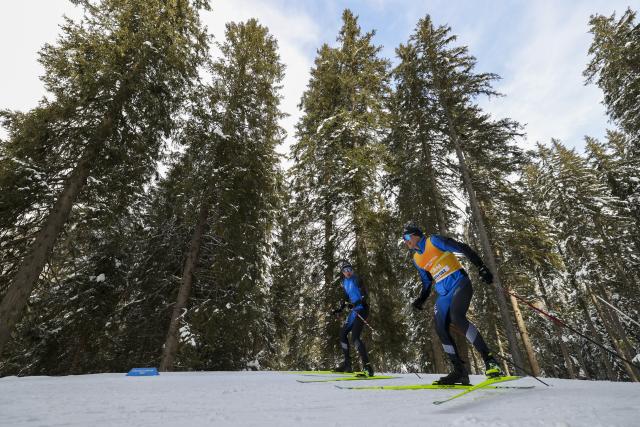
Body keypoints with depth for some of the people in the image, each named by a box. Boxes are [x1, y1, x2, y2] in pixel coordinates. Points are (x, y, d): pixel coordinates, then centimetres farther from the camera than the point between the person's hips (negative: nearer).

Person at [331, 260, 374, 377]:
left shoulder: (356, 279, -11)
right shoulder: (345, 282, 12)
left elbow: (364, 295, -19)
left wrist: (355, 303, -32)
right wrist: (339, 309, 20)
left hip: (361, 309, -9)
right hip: (354, 310, 9)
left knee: (355, 337, -17)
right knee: (342, 334, 10)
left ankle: (367, 366, -13)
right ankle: (347, 364, 20)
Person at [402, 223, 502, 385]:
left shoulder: (433, 241, -5)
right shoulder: (417, 259, 14)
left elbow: (462, 248, -9)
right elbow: (426, 283, 21)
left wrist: (481, 267, -18)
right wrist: (420, 300, 8)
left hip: (459, 283, -7)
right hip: (443, 294, 7)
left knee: (457, 318, -28)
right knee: (441, 330, -3)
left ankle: (490, 360, -20)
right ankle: (460, 372, 7)